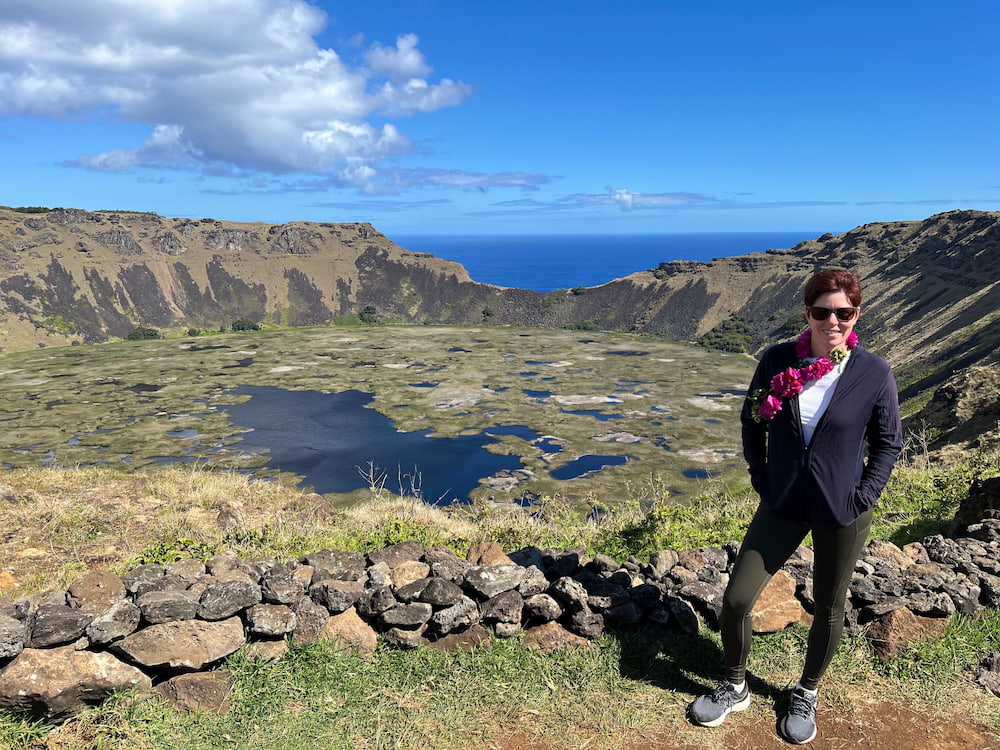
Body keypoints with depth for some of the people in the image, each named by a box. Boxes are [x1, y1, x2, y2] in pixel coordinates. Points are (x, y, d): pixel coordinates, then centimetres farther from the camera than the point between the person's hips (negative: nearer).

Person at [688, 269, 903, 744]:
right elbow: (752, 422, 6)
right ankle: (735, 688, 26)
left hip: (841, 516, -1)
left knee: (828, 610, 15)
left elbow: (888, 442, 1)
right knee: (735, 600, 0)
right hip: (783, 507, 2)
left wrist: (863, 496, -6)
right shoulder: (776, 361, -8)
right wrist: (761, 480, 1)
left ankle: (807, 695, 41)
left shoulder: (874, 374, -12)